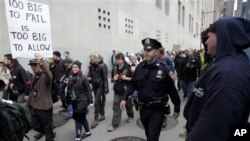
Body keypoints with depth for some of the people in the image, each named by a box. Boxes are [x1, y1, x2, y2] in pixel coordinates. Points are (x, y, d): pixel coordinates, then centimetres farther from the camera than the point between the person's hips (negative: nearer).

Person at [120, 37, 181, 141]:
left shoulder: (163, 68, -13)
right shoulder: (140, 67, -2)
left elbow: (172, 89, -8)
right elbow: (133, 84, 5)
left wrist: (177, 108, -2)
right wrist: (125, 98, -4)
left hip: (157, 109, -4)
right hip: (143, 108, 4)